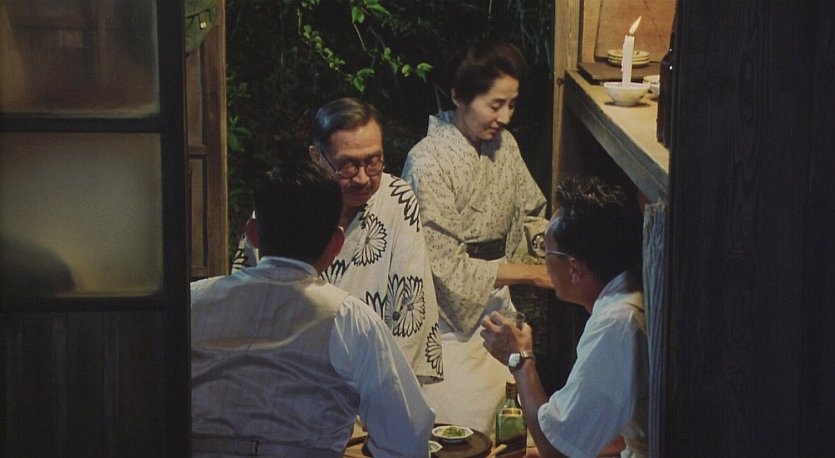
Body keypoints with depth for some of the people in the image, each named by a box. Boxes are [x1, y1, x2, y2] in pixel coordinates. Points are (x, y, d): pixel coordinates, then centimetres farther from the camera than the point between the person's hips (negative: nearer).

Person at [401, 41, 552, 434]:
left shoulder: (503, 144, 5)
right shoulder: (429, 162, -18)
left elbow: (530, 213, 14)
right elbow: (444, 265, -20)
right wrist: (527, 273, -18)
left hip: (495, 300, 7)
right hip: (449, 313, -7)